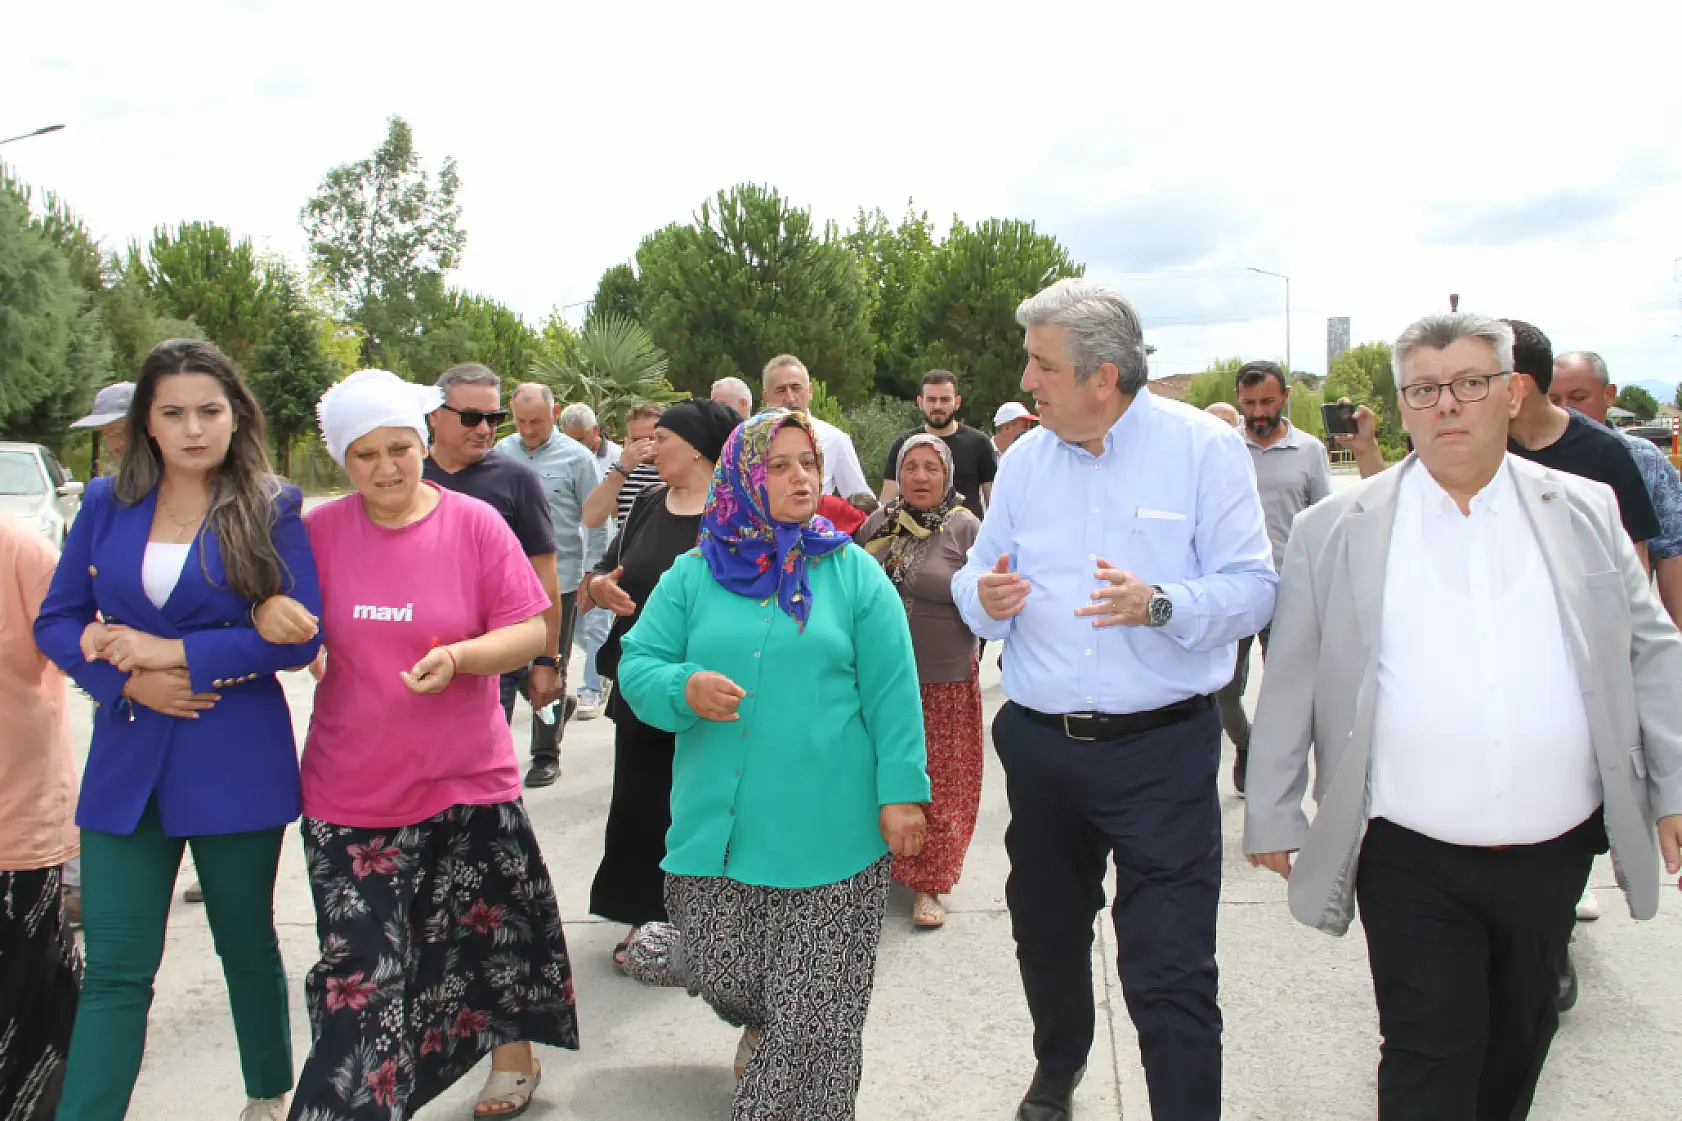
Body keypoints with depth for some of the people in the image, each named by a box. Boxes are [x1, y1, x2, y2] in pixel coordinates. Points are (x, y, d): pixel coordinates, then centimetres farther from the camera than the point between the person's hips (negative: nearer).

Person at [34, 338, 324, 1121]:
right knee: (114, 968, 2)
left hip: (237, 763, -2)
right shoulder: (107, 504, 5)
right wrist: (129, 680, -11)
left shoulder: (271, 510, -5)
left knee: (247, 946, 14)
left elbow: (300, 635, -12)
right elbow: (55, 622, 6)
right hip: (126, 762, 2)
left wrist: (172, 651, -16)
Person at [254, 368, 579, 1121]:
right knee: (360, 965, 5)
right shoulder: (317, 532, -1)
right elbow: (270, 606, 11)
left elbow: (531, 631, -6)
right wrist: (267, 610, -12)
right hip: (349, 794, 1)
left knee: (485, 930, 14)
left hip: (466, 783, -1)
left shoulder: (476, 524, -6)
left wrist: (458, 656, -23)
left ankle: (513, 1057, 41)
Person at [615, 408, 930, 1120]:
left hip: (829, 830, -2)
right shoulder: (693, 575, 6)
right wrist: (684, 689, -17)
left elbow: (892, 692, -2)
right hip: (720, 825, 2)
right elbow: (637, 666, 4)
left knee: (816, 1004, 5)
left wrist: (901, 793, -7)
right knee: (720, 972, 12)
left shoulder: (854, 573, 1)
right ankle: (761, 1022, 47)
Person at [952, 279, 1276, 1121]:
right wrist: (983, 597, -13)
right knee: (1046, 934, 22)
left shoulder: (1204, 449, -5)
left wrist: (1160, 604, -27)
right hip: (1039, 748, 5)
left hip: (1162, 747, -5)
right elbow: (976, 579, 11)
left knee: (1172, 973, -5)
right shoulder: (1024, 460, 7)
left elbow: (1252, 590, -9)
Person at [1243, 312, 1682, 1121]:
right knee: (1431, 1055, 0)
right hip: (1411, 860, -3)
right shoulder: (1335, 530, -2)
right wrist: (1271, 814, 3)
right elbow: (1291, 683, 1)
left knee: (1518, 1035, 20)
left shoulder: (1585, 513, 5)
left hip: (1554, 848, 3)